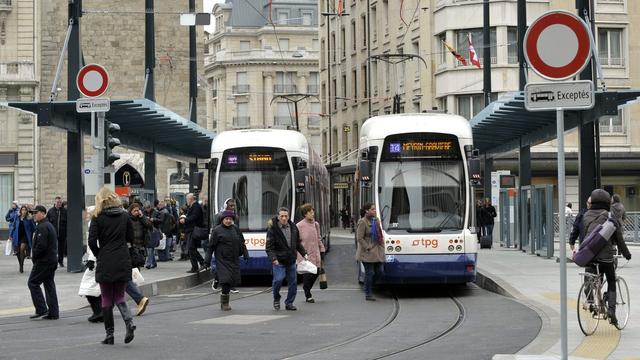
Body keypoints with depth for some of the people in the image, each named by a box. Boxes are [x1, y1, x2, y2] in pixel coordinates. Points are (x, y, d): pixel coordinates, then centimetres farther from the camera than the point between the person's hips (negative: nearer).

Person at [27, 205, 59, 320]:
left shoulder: (42, 227, -16)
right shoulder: (50, 225, 17)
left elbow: (41, 245, -24)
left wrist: (34, 256, -9)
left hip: (43, 262, -10)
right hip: (52, 260, 10)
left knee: (33, 283, -3)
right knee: (49, 285, 10)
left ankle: (41, 310, -7)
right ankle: (53, 312, 9)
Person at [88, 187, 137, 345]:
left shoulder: (98, 218, -6)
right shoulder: (125, 216, 4)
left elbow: (92, 241, -12)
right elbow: (131, 238, 7)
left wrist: (98, 255, 5)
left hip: (105, 262, -3)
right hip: (123, 262, 3)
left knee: (107, 299, 7)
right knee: (119, 296, 12)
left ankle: (109, 334, 8)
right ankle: (129, 321, -14)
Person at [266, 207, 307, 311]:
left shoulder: (293, 227, 8)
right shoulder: (273, 229, -10)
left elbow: (298, 243, 22)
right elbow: (269, 247, -12)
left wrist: (304, 253, 13)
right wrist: (273, 258, -24)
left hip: (291, 261, 6)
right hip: (279, 261, -5)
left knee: (293, 282, 6)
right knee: (278, 280, -17)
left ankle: (289, 303, 19)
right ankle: (276, 299, 7)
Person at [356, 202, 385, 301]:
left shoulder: (376, 220, 12)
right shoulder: (362, 222, -12)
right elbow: (360, 238, -14)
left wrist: (382, 245, 10)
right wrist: (368, 248, -16)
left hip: (377, 251, 8)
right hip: (368, 253, -8)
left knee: (379, 271, 8)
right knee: (370, 273, -5)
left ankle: (369, 288, 27)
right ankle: (368, 294, 3)